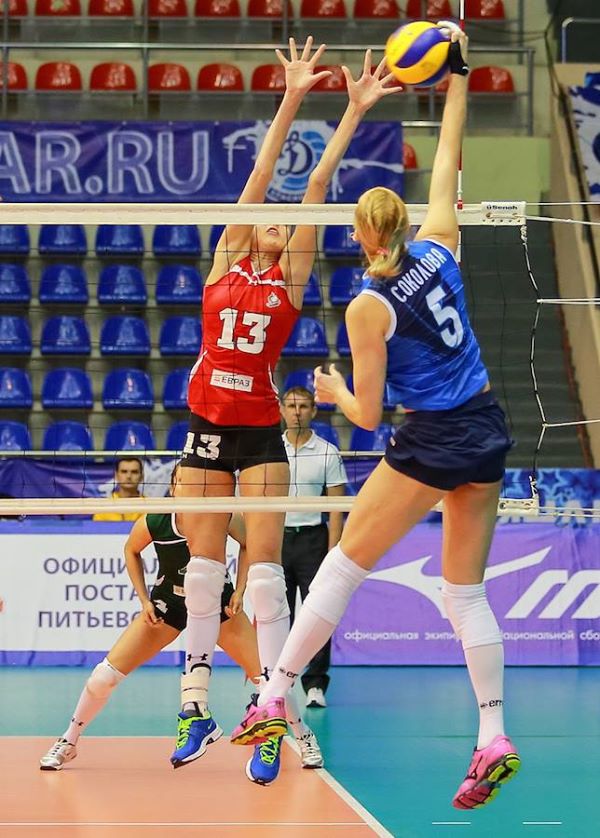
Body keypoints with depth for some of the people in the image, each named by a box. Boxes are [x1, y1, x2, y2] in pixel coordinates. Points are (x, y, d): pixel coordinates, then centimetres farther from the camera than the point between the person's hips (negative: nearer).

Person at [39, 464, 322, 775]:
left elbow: (248, 543, -1)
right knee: (107, 673, -9)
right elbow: (132, 551, 2)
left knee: (263, 672, -10)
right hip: (168, 603, 0)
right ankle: (68, 742, 11)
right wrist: (144, 600, -4)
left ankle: (304, 736, 15)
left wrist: (239, 591, -9)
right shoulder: (152, 523, -21)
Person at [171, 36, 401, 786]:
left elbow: (317, 184, 0)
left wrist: (354, 111, -3)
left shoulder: (293, 277, 4)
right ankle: (195, 704, 15)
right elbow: (261, 174, 1)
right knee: (203, 568, 7)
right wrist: (290, 100, -2)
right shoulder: (227, 261, 6)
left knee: (263, 570, -5)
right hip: (206, 423, 2)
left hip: (261, 431, -2)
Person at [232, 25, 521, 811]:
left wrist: (335, 391, 14)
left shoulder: (369, 308, -12)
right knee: (466, 590, 9)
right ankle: (493, 739, 0)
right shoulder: (439, 247, 1)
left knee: (343, 563, 6)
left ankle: (276, 694, 10)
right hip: (488, 432, 6)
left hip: (432, 444, -6)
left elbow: (367, 414, -7)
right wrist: (458, 76, 19)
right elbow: (448, 161, 14)